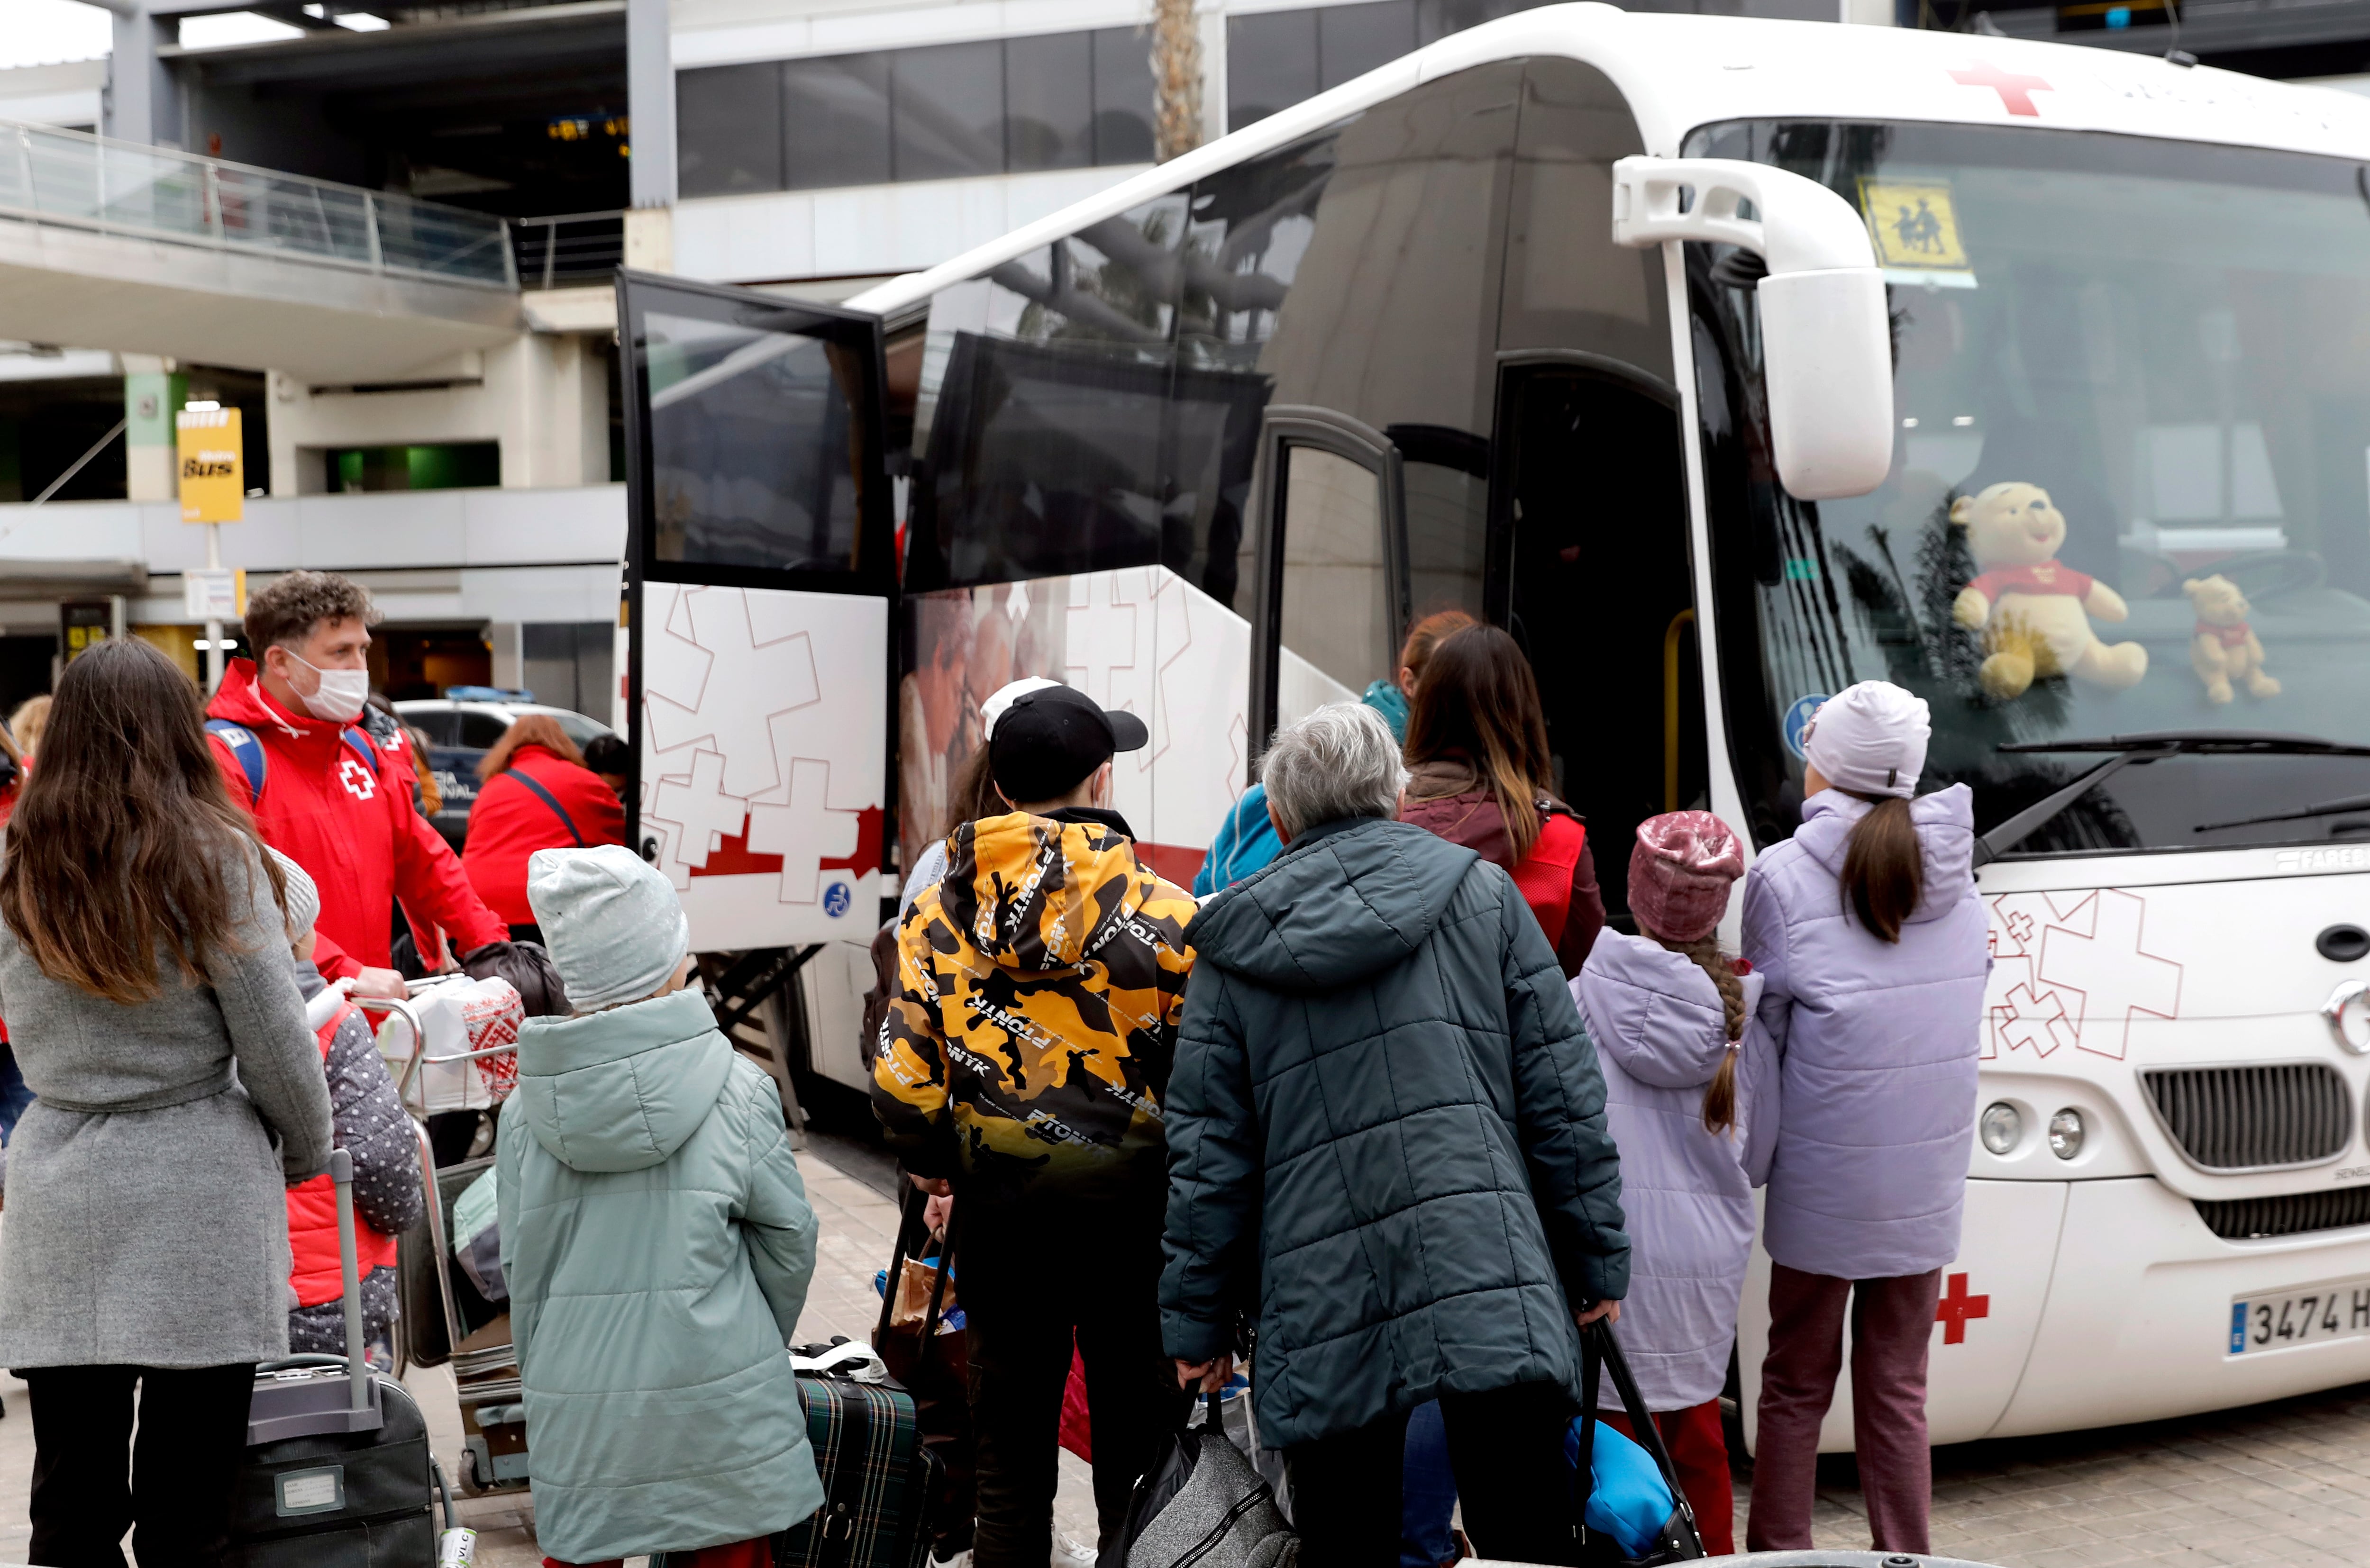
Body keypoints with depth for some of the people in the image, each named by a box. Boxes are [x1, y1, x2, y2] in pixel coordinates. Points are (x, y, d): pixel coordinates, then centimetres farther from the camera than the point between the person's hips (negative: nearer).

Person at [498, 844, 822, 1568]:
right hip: (718, 1404, -2)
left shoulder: (526, 1111, -2)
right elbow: (787, 1241, 1)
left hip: (578, 1411, 2)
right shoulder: (737, 1090, -8)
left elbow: (521, 1271, 5)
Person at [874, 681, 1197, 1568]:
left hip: (998, 1210, 3)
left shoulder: (941, 910, -2)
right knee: (1137, 1459, 10)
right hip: (1130, 1212, -3)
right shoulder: (1162, 914, -12)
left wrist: (930, 1160, 14)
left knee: (1010, 1459, 16)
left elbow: (903, 1072, -4)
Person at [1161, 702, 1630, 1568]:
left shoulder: (1235, 943, 9)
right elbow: (1562, 1090, 5)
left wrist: (1196, 1319, 14)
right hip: (1491, 1286, -1)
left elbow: (1207, 1147, 8)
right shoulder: (1480, 891, 9)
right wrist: (1597, 1262, 11)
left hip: (1325, 1314, 1)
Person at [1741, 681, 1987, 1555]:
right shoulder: (1956, 870, 4)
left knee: (1796, 1383, 12)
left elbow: (1767, 1022, -5)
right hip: (1928, 1180, 3)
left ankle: (1779, 1552, 18)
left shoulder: (1786, 875, -11)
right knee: (1897, 1388, 14)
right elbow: (1965, 997, 9)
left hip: (1823, 1177, -3)